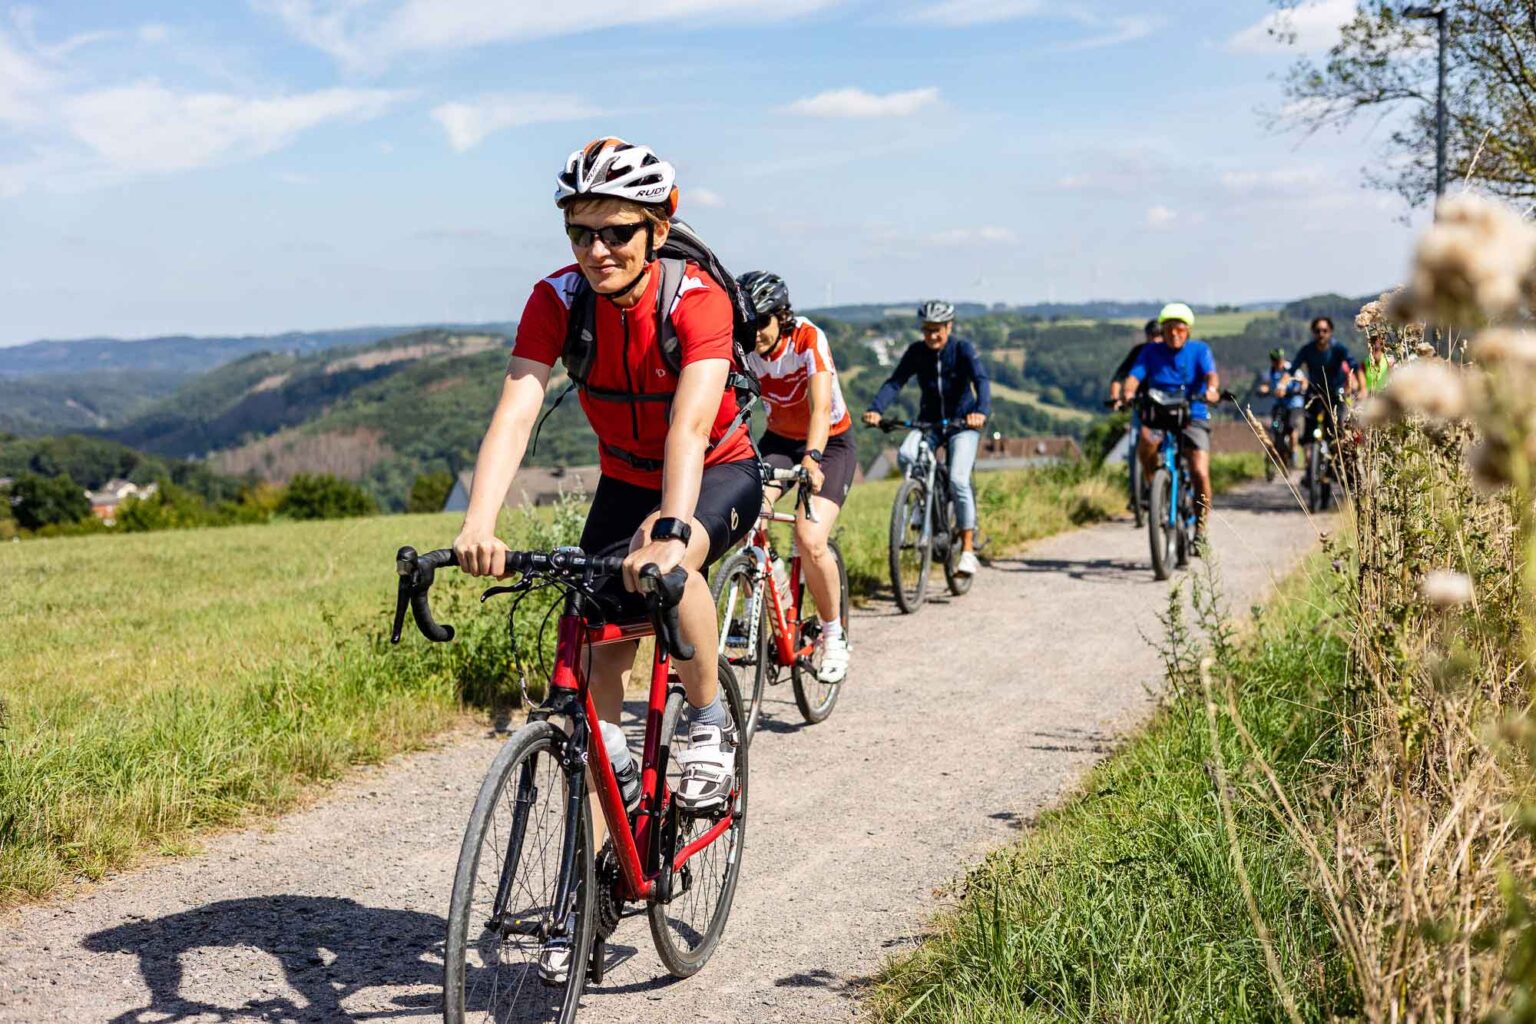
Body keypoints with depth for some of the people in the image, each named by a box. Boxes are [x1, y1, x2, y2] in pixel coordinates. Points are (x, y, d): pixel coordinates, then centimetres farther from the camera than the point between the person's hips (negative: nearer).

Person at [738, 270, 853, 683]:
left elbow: (821, 406, -38)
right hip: (778, 440, 4)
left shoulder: (808, 339, -26)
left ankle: (834, 636, 0)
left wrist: (812, 457, -56)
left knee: (810, 539, -23)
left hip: (830, 444, -4)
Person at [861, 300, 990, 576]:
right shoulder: (917, 352, -3)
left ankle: (968, 550, -14)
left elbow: (981, 380, -25)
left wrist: (981, 411, -46)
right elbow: (894, 382, -13)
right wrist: (875, 409, -32)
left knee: (958, 479, -21)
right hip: (929, 421, 3)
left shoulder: (963, 349, -11)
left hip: (962, 422, -3)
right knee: (905, 456, -28)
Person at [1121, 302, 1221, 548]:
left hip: (1193, 418, -1)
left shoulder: (1199, 350, 2)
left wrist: (1212, 389, -39)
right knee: (1146, 440, -35)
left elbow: (1211, 374, -15)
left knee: (1200, 473, -16)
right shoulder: (1151, 352, 5)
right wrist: (1128, 392, -32)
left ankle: (1200, 530, 1)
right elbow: (1135, 376, -9)